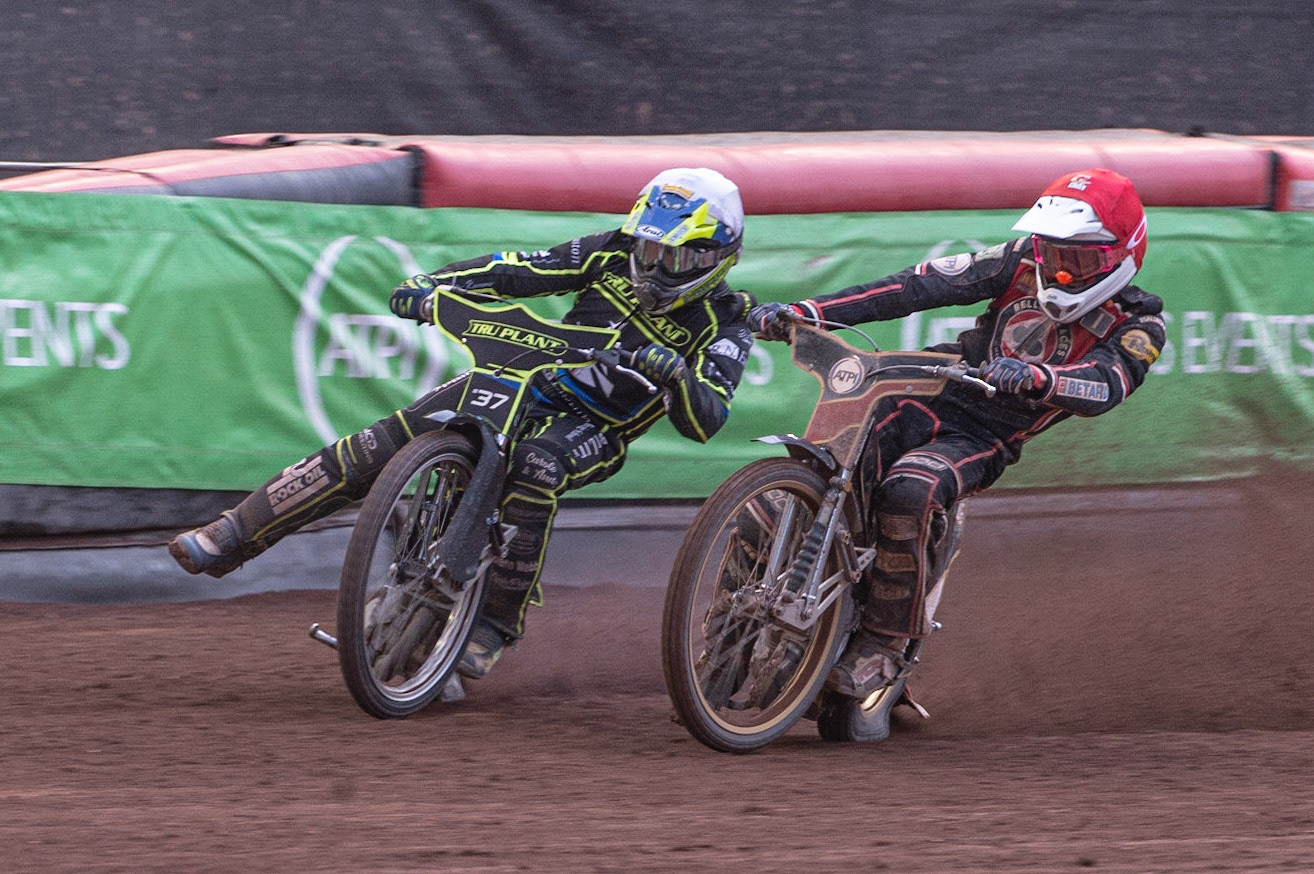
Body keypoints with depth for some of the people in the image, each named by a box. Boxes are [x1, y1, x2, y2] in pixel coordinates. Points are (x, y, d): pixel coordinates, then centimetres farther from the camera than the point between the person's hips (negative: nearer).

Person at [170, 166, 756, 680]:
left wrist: (675, 373, -40)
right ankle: (235, 535, -12)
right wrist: (428, 287, -13)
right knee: (378, 446, -14)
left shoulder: (725, 324, -9)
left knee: (536, 470, -41)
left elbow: (704, 422, -19)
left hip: (595, 427, -3)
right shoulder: (616, 254, 1)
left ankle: (497, 623, -29)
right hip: (531, 384, 3)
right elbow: (521, 271, 0)